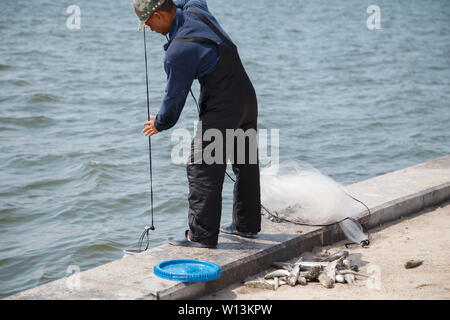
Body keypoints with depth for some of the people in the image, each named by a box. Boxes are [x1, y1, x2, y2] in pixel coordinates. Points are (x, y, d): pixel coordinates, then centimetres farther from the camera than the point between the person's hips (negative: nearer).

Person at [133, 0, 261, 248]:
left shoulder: (178, 52, -22)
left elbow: (175, 96, -10)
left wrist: (160, 123, 8)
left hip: (221, 108, -10)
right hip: (247, 95, 10)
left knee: (202, 168, -4)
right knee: (246, 164, 17)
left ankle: (202, 235, -1)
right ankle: (247, 224, 30)